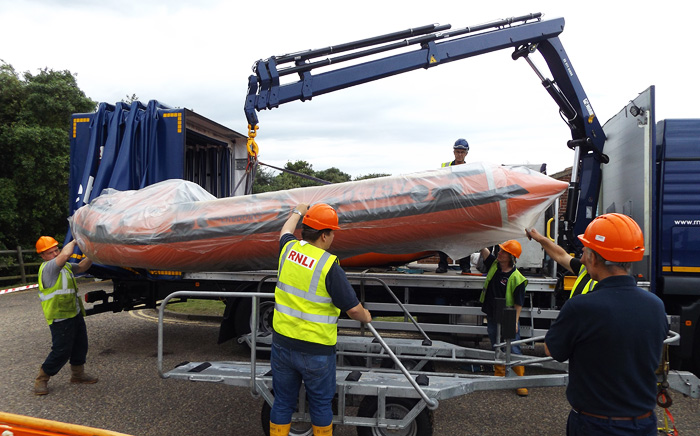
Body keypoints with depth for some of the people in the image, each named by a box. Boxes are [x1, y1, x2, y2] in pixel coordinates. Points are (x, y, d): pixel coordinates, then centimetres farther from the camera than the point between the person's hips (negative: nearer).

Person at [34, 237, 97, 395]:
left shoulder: (65, 266, 13)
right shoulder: (47, 268, -18)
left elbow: (81, 267, 22)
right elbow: (66, 254, -33)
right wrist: (74, 241, -15)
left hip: (75, 314, 9)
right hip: (60, 318, -9)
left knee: (80, 346, 17)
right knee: (61, 351, -5)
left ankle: (78, 374, 32)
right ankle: (42, 379, 13)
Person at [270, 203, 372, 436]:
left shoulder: (289, 249, -4)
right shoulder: (329, 266, -20)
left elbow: (285, 232, 23)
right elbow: (353, 309, -15)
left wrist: (297, 212, 42)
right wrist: (366, 317, 8)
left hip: (282, 343, 5)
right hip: (316, 351, -5)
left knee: (283, 402, 19)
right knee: (321, 403, 17)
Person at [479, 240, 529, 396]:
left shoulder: (517, 278, -18)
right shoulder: (494, 264, -2)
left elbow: (519, 303, -13)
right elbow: (483, 250, -3)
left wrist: (515, 321, -14)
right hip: (492, 317, 6)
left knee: (514, 350, 0)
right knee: (497, 349, 17)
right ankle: (499, 377, 30)